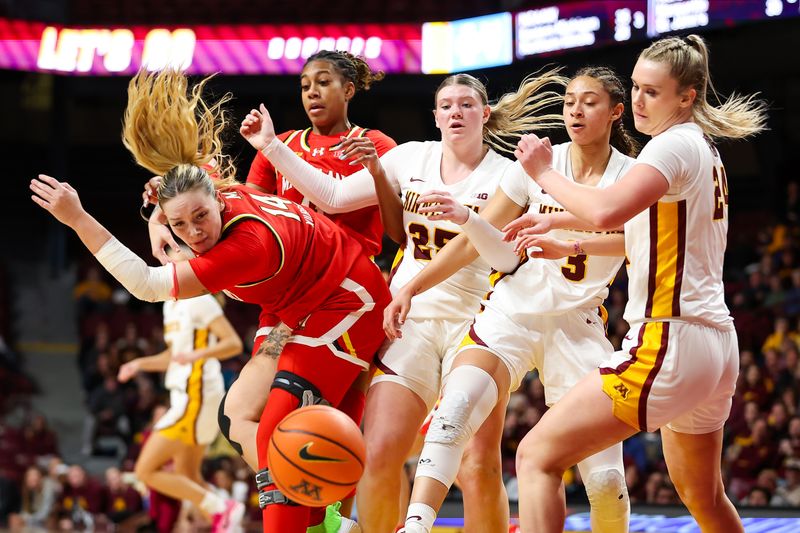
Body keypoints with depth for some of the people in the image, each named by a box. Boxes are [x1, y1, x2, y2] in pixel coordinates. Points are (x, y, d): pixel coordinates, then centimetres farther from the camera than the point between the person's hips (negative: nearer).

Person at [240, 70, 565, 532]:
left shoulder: (505, 174, 1)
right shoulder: (413, 157, 9)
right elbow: (333, 197, 6)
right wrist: (272, 146, 1)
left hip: (474, 321, -3)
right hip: (411, 318, 3)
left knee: (479, 469, -13)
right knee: (379, 453, -11)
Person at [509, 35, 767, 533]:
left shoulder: (675, 143, -11)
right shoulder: (706, 149, 18)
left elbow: (606, 211, -27)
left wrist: (544, 173, -13)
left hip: (668, 342, -10)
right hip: (717, 343, 10)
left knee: (538, 455, -12)